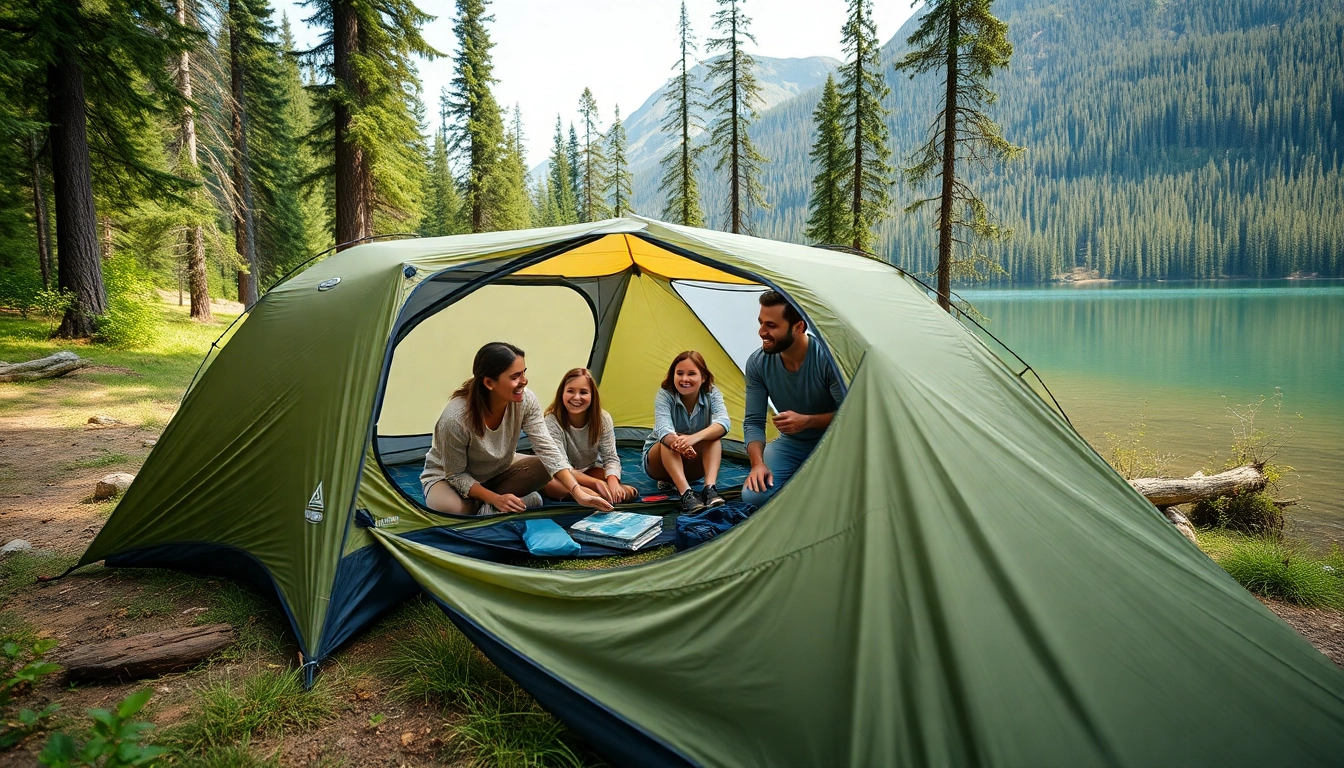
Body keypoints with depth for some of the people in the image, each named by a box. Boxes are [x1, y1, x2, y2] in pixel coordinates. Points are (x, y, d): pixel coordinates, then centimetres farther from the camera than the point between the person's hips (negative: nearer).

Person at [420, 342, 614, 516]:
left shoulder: (525, 400, -24)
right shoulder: (456, 419, -36)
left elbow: (547, 448, -24)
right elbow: (455, 475, -23)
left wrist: (578, 493, -33)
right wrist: (495, 498, -33)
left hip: (496, 471, 5)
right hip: (447, 476, -5)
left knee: (543, 467, -19)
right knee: (455, 510, -38)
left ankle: (487, 506, -8)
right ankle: (491, 503, -7)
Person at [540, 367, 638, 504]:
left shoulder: (603, 419, -15)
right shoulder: (552, 422, -24)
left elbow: (611, 458, -14)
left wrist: (613, 482, -38)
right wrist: (595, 482, -44)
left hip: (591, 471, 2)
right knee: (548, 482, -40)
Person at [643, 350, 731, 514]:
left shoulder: (712, 394, -16)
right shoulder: (664, 395, -21)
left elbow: (723, 422, -36)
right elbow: (663, 428, -39)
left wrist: (695, 437, -55)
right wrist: (677, 443, -63)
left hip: (695, 466, 1)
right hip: (659, 462, -1)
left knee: (713, 435, -28)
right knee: (670, 440, -35)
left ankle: (710, 488, -41)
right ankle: (686, 493, -49)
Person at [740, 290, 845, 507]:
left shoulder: (828, 357, -25)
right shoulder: (757, 363, -12)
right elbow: (753, 422, -8)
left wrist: (807, 421, -31)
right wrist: (758, 463, -24)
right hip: (790, 444, 3)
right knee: (754, 496, -19)